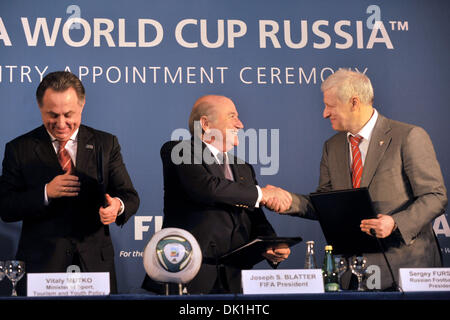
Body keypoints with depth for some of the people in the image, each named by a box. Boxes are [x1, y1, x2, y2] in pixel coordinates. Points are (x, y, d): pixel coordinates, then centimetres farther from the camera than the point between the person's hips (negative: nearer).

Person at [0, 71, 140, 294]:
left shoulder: (106, 144, 7)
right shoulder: (19, 149, 3)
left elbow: (129, 196, 4)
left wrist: (117, 205, -20)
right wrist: (46, 193, -18)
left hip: (95, 262, 1)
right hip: (40, 264, -1)